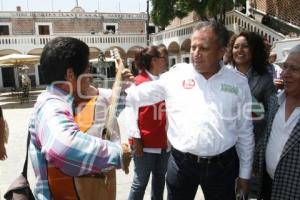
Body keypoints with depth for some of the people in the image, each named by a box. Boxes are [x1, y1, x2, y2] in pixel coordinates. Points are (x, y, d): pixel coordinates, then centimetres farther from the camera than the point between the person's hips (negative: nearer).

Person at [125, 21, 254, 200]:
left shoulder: (238, 82, 1)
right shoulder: (176, 75, -2)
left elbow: (245, 133, 6)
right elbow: (139, 95, 1)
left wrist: (245, 173, 8)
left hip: (222, 165, 1)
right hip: (181, 163, 0)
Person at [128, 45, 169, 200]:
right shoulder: (138, 82, -6)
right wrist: (136, 139, -11)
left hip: (164, 142, 5)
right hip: (145, 143, -5)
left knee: (160, 181, 16)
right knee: (140, 182, 4)